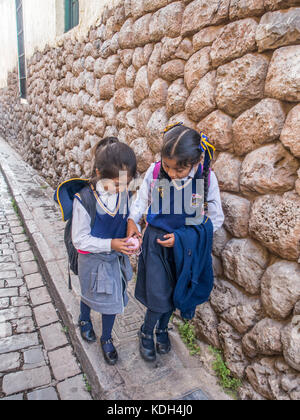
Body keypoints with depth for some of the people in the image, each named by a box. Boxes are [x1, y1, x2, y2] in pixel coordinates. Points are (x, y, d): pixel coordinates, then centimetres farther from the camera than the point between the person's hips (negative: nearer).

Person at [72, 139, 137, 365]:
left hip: (116, 258, 4)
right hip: (93, 259, -3)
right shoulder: (84, 199, -29)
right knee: (90, 295, 24)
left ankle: (106, 339, 47)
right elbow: (80, 239, -22)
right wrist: (110, 244, -30)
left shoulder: (124, 193, -15)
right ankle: (84, 320, 61)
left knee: (113, 298, 19)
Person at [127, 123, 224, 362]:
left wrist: (180, 237, -16)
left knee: (173, 293, 19)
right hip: (157, 241, -1)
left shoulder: (207, 178, -19)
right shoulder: (155, 172, -17)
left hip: (187, 246, 1)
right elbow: (141, 201, 0)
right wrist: (132, 221, -20)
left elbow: (215, 219, -8)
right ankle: (147, 333, 36)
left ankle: (162, 328, 49)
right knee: (158, 295, 4)